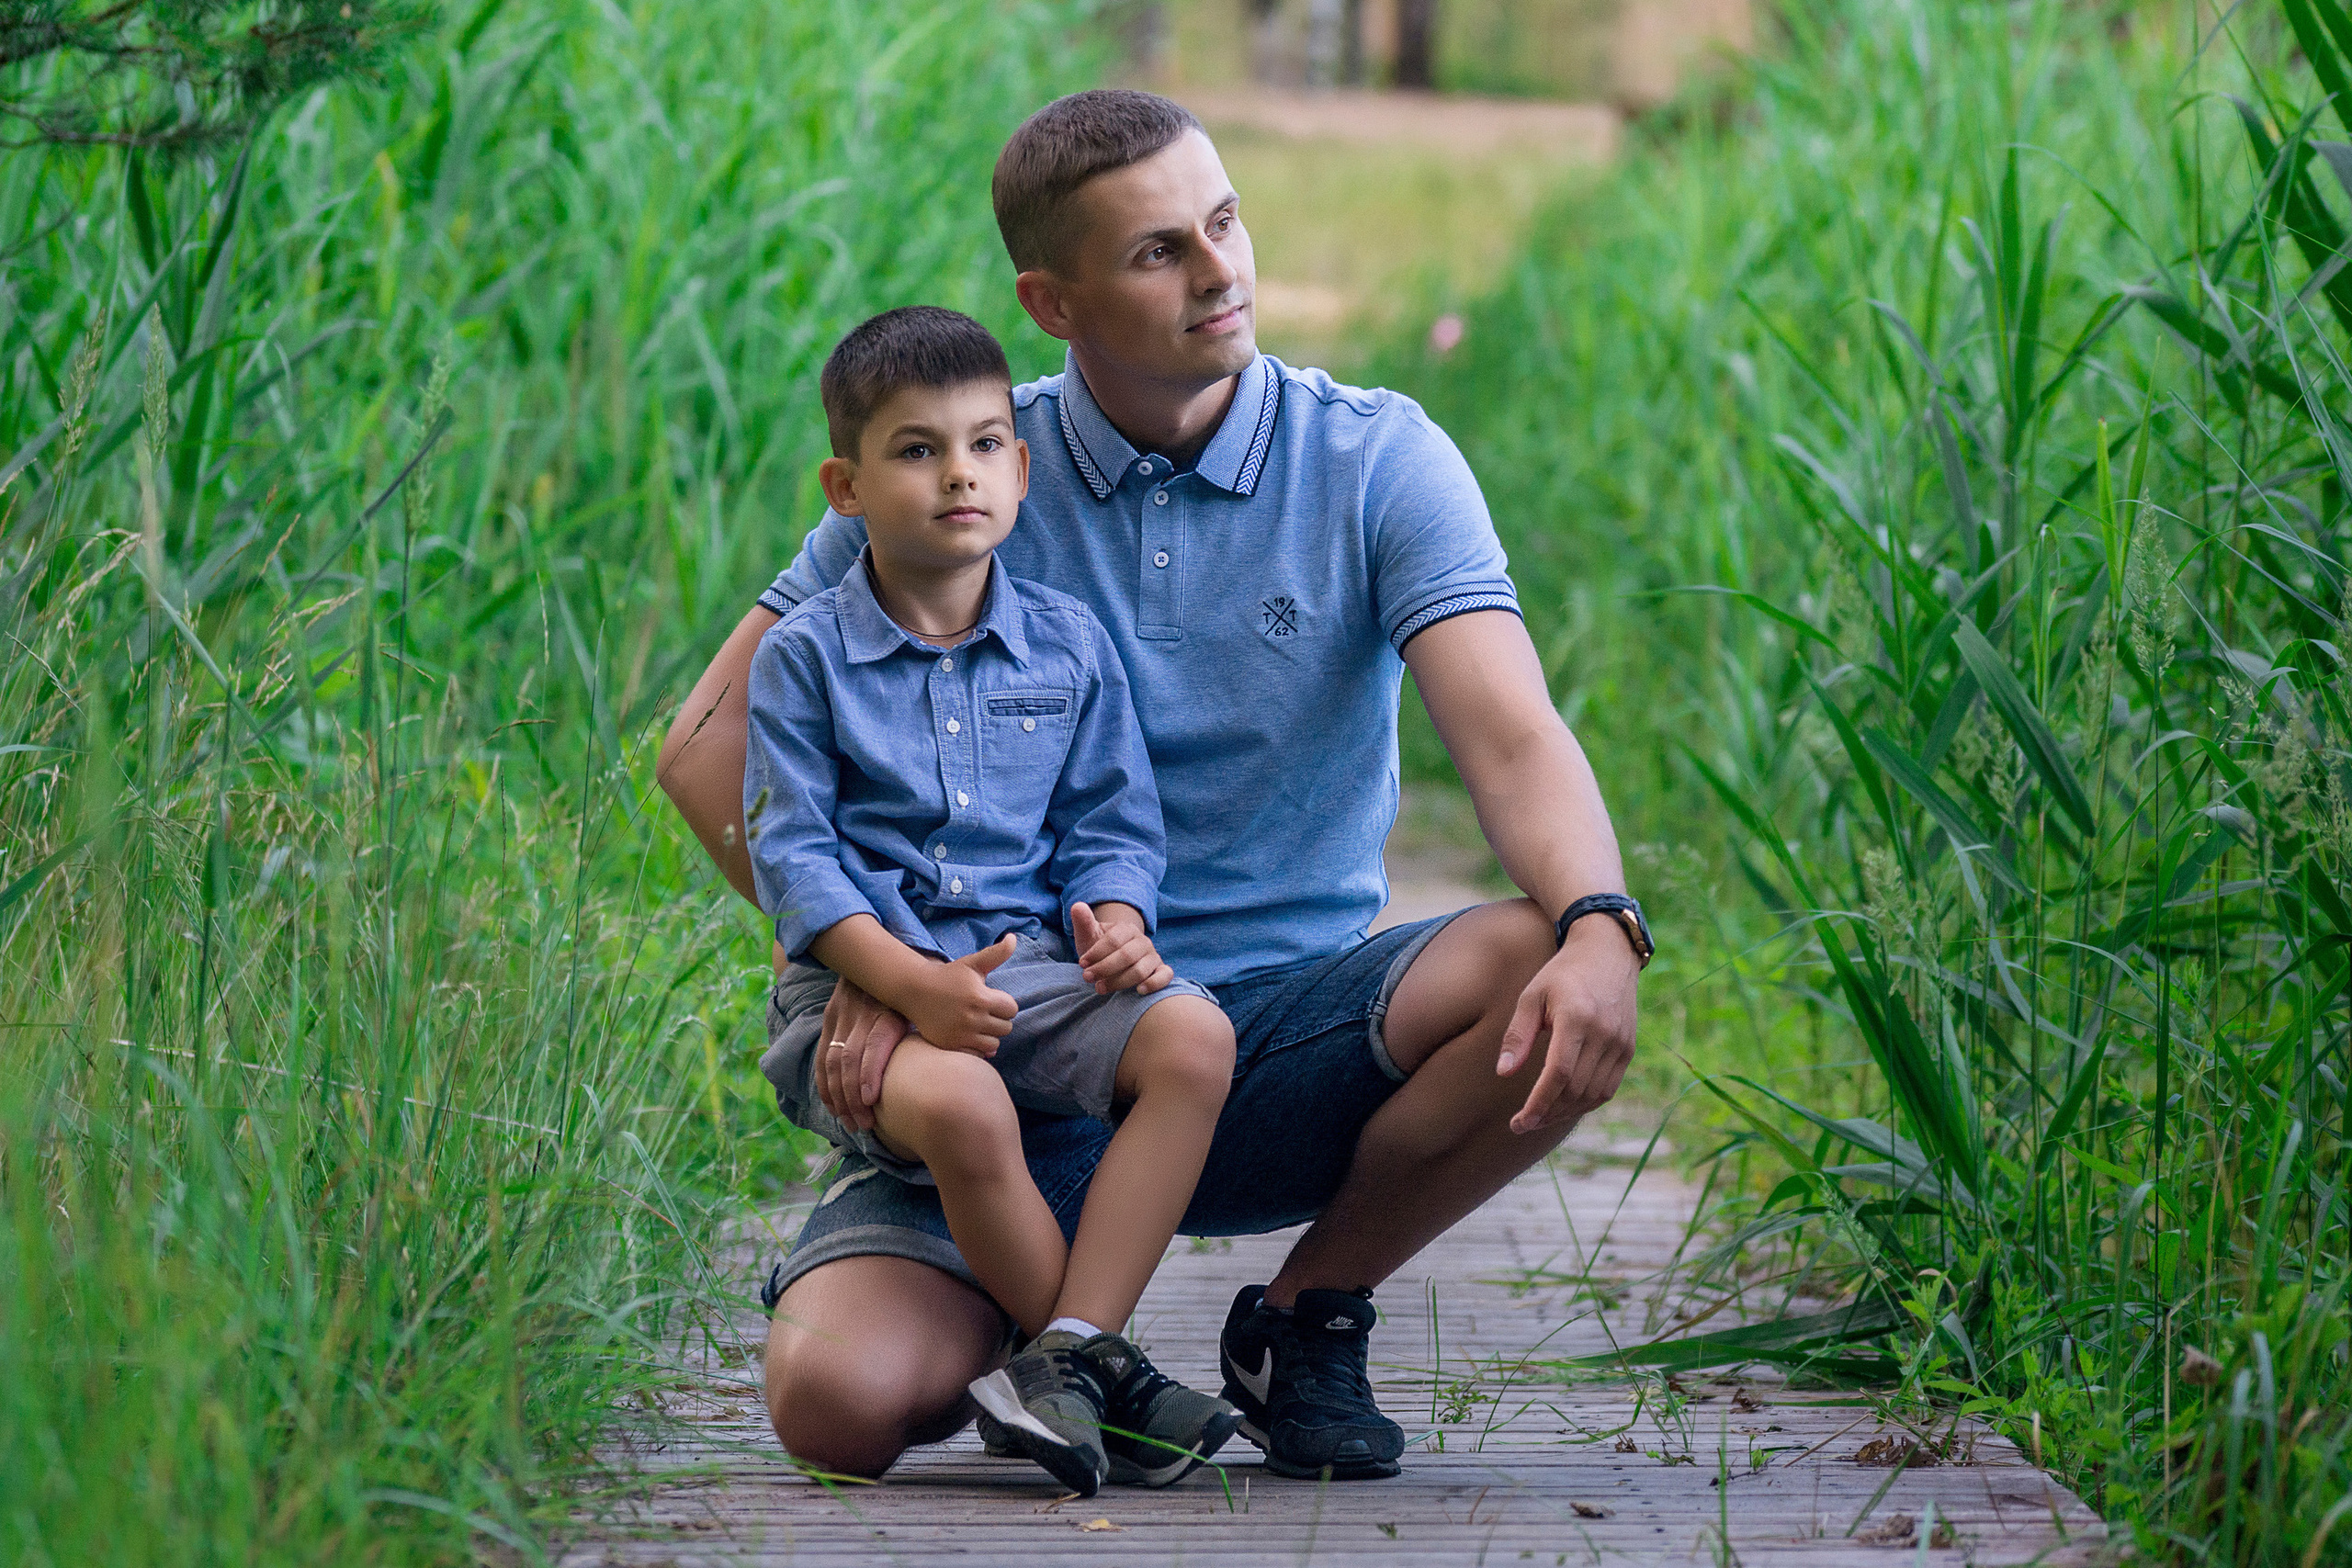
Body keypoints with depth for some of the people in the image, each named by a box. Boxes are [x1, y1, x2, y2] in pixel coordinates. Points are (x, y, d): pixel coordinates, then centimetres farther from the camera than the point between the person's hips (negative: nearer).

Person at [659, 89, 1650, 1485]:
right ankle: (1018, 1323, 14)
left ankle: (1310, 1316, -2)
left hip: (1290, 1035, 1)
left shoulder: (1376, 463, -2)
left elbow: (1511, 736, -16)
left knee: (1553, 989, -30)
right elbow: (714, 744, 1)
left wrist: (1599, 928, -37)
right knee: (839, 1399, -26)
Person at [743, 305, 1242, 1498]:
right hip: (863, 982, -4)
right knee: (955, 1102, -37)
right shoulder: (805, 655, 1)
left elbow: (1111, 821, 13)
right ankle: (1104, 1370, -15)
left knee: (1193, 1037, -25)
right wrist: (912, 981, -19)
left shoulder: (1067, 646, 11)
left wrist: (1116, 924, -10)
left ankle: (1069, 1353, -26)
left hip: (1032, 966, 4)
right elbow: (791, 852, -5)